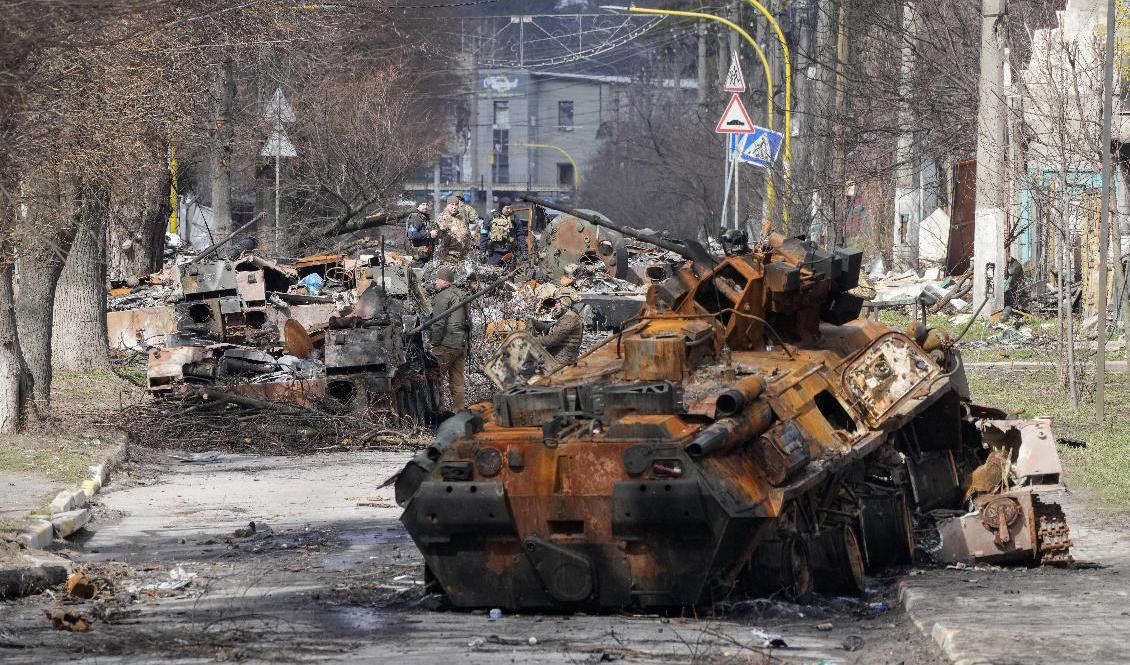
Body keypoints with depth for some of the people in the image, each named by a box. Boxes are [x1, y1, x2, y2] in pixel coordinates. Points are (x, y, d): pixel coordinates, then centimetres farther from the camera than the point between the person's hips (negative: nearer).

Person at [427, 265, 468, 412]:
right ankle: (458, 411, 12)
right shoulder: (462, 296, 18)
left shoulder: (443, 296, -10)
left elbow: (439, 324, -16)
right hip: (461, 344, 9)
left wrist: (434, 343, -11)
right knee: (458, 381, 11)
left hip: (446, 345, -9)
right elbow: (468, 322, 22)